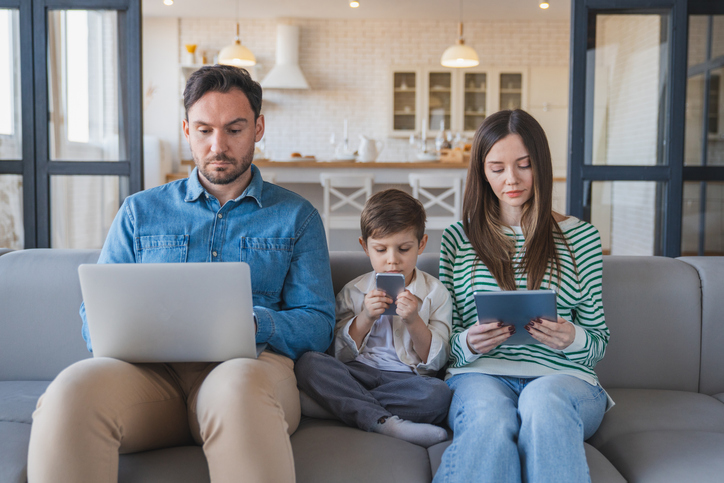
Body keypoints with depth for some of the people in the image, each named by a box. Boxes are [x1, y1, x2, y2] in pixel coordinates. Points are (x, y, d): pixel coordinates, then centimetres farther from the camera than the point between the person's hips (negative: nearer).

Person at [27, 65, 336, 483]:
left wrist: (254, 321, -13)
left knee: (239, 387, -39)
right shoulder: (140, 211, 21)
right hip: (152, 368, 1)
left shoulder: (296, 216, 17)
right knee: (74, 388, -34)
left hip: (250, 361, -1)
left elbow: (318, 324, 8)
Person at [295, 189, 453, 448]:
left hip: (406, 377, -1)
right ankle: (385, 422, -34)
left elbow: (435, 362, 2)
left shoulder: (435, 293, 6)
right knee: (309, 362, -26)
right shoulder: (353, 292, 10)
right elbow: (341, 354, 6)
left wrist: (414, 321, -16)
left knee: (438, 395, -35)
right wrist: (365, 317, -10)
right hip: (358, 373, 1)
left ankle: (336, 403, -23)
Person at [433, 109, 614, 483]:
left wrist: (572, 339, -9)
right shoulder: (458, 238, 13)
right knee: (490, 416, -37)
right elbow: (445, 342, 13)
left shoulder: (580, 238, 13)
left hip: (563, 378, 1)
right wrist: (468, 343, -11)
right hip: (480, 374, 0)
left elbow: (598, 343, 14)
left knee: (543, 399, -37)